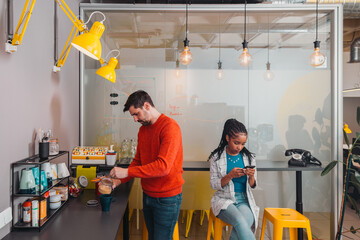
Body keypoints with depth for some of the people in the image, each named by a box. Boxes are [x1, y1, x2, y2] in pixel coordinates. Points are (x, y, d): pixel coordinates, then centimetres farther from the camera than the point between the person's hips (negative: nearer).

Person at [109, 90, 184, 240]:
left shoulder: (169, 127, -19)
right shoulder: (143, 129, 9)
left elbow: (163, 166, -28)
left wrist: (127, 172, -25)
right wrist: (119, 180, 2)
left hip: (167, 198, -8)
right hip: (147, 195, 8)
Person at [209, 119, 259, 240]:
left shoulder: (249, 157, 6)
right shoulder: (216, 157, -2)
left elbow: (252, 186, 11)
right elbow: (213, 184, -2)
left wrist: (251, 176, -12)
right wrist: (230, 176, -19)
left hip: (244, 200, 2)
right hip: (224, 199, -2)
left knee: (240, 227, -30)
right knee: (240, 221, -33)